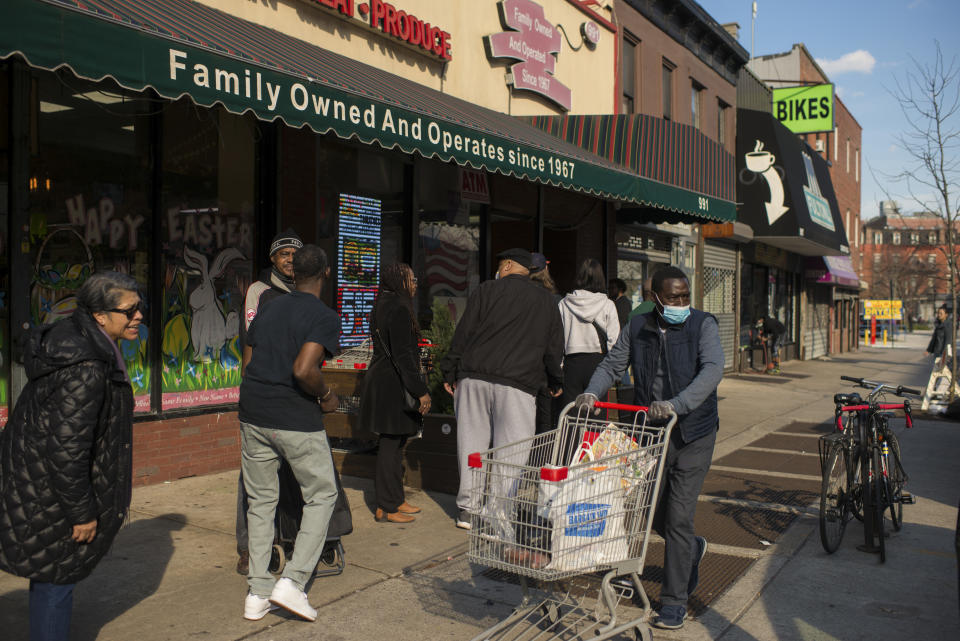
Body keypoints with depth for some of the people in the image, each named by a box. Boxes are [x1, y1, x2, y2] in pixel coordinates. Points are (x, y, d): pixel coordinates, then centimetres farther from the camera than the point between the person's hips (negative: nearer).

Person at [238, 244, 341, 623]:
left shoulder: (267, 311, 12)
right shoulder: (324, 317, -8)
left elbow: (247, 365, 13)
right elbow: (303, 369, -22)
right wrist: (327, 396, -5)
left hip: (254, 414, 6)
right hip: (297, 420, -6)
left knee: (261, 500, 14)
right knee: (321, 496, 11)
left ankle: (257, 594, 17)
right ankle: (293, 581, 2)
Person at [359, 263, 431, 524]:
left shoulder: (383, 306, 15)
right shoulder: (398, 309, -16)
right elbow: (402, 355, -21)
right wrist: (420, 391, -20)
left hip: (381, 382, 10)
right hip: (392, 386, -10)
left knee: (393, 443, 16)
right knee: (391, 444, -4)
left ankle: (394, 500, 25)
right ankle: (386, 507, 4)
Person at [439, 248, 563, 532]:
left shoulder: (487, 290, 7)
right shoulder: (546, 300, 14)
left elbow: (463, 333, 3)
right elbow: (553, 346, 18)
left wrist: (450, 371, 8)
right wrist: (555, 382, 31)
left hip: (474, 376, 1)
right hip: (517, 383, 0)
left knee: (471, 441, 9)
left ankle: (468, 508, 14)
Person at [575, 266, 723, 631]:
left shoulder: (703, 325, -8)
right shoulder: (638, 328, 4)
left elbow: (712, 370, -21)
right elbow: (612, 364, 4)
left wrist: (675, 404, -36)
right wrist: (592, 392, -17)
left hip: (692, 435, -4)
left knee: (678, 518, -5)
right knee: (654, 513, 13)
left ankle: (674, 601, 10)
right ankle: (692, 549, 46)